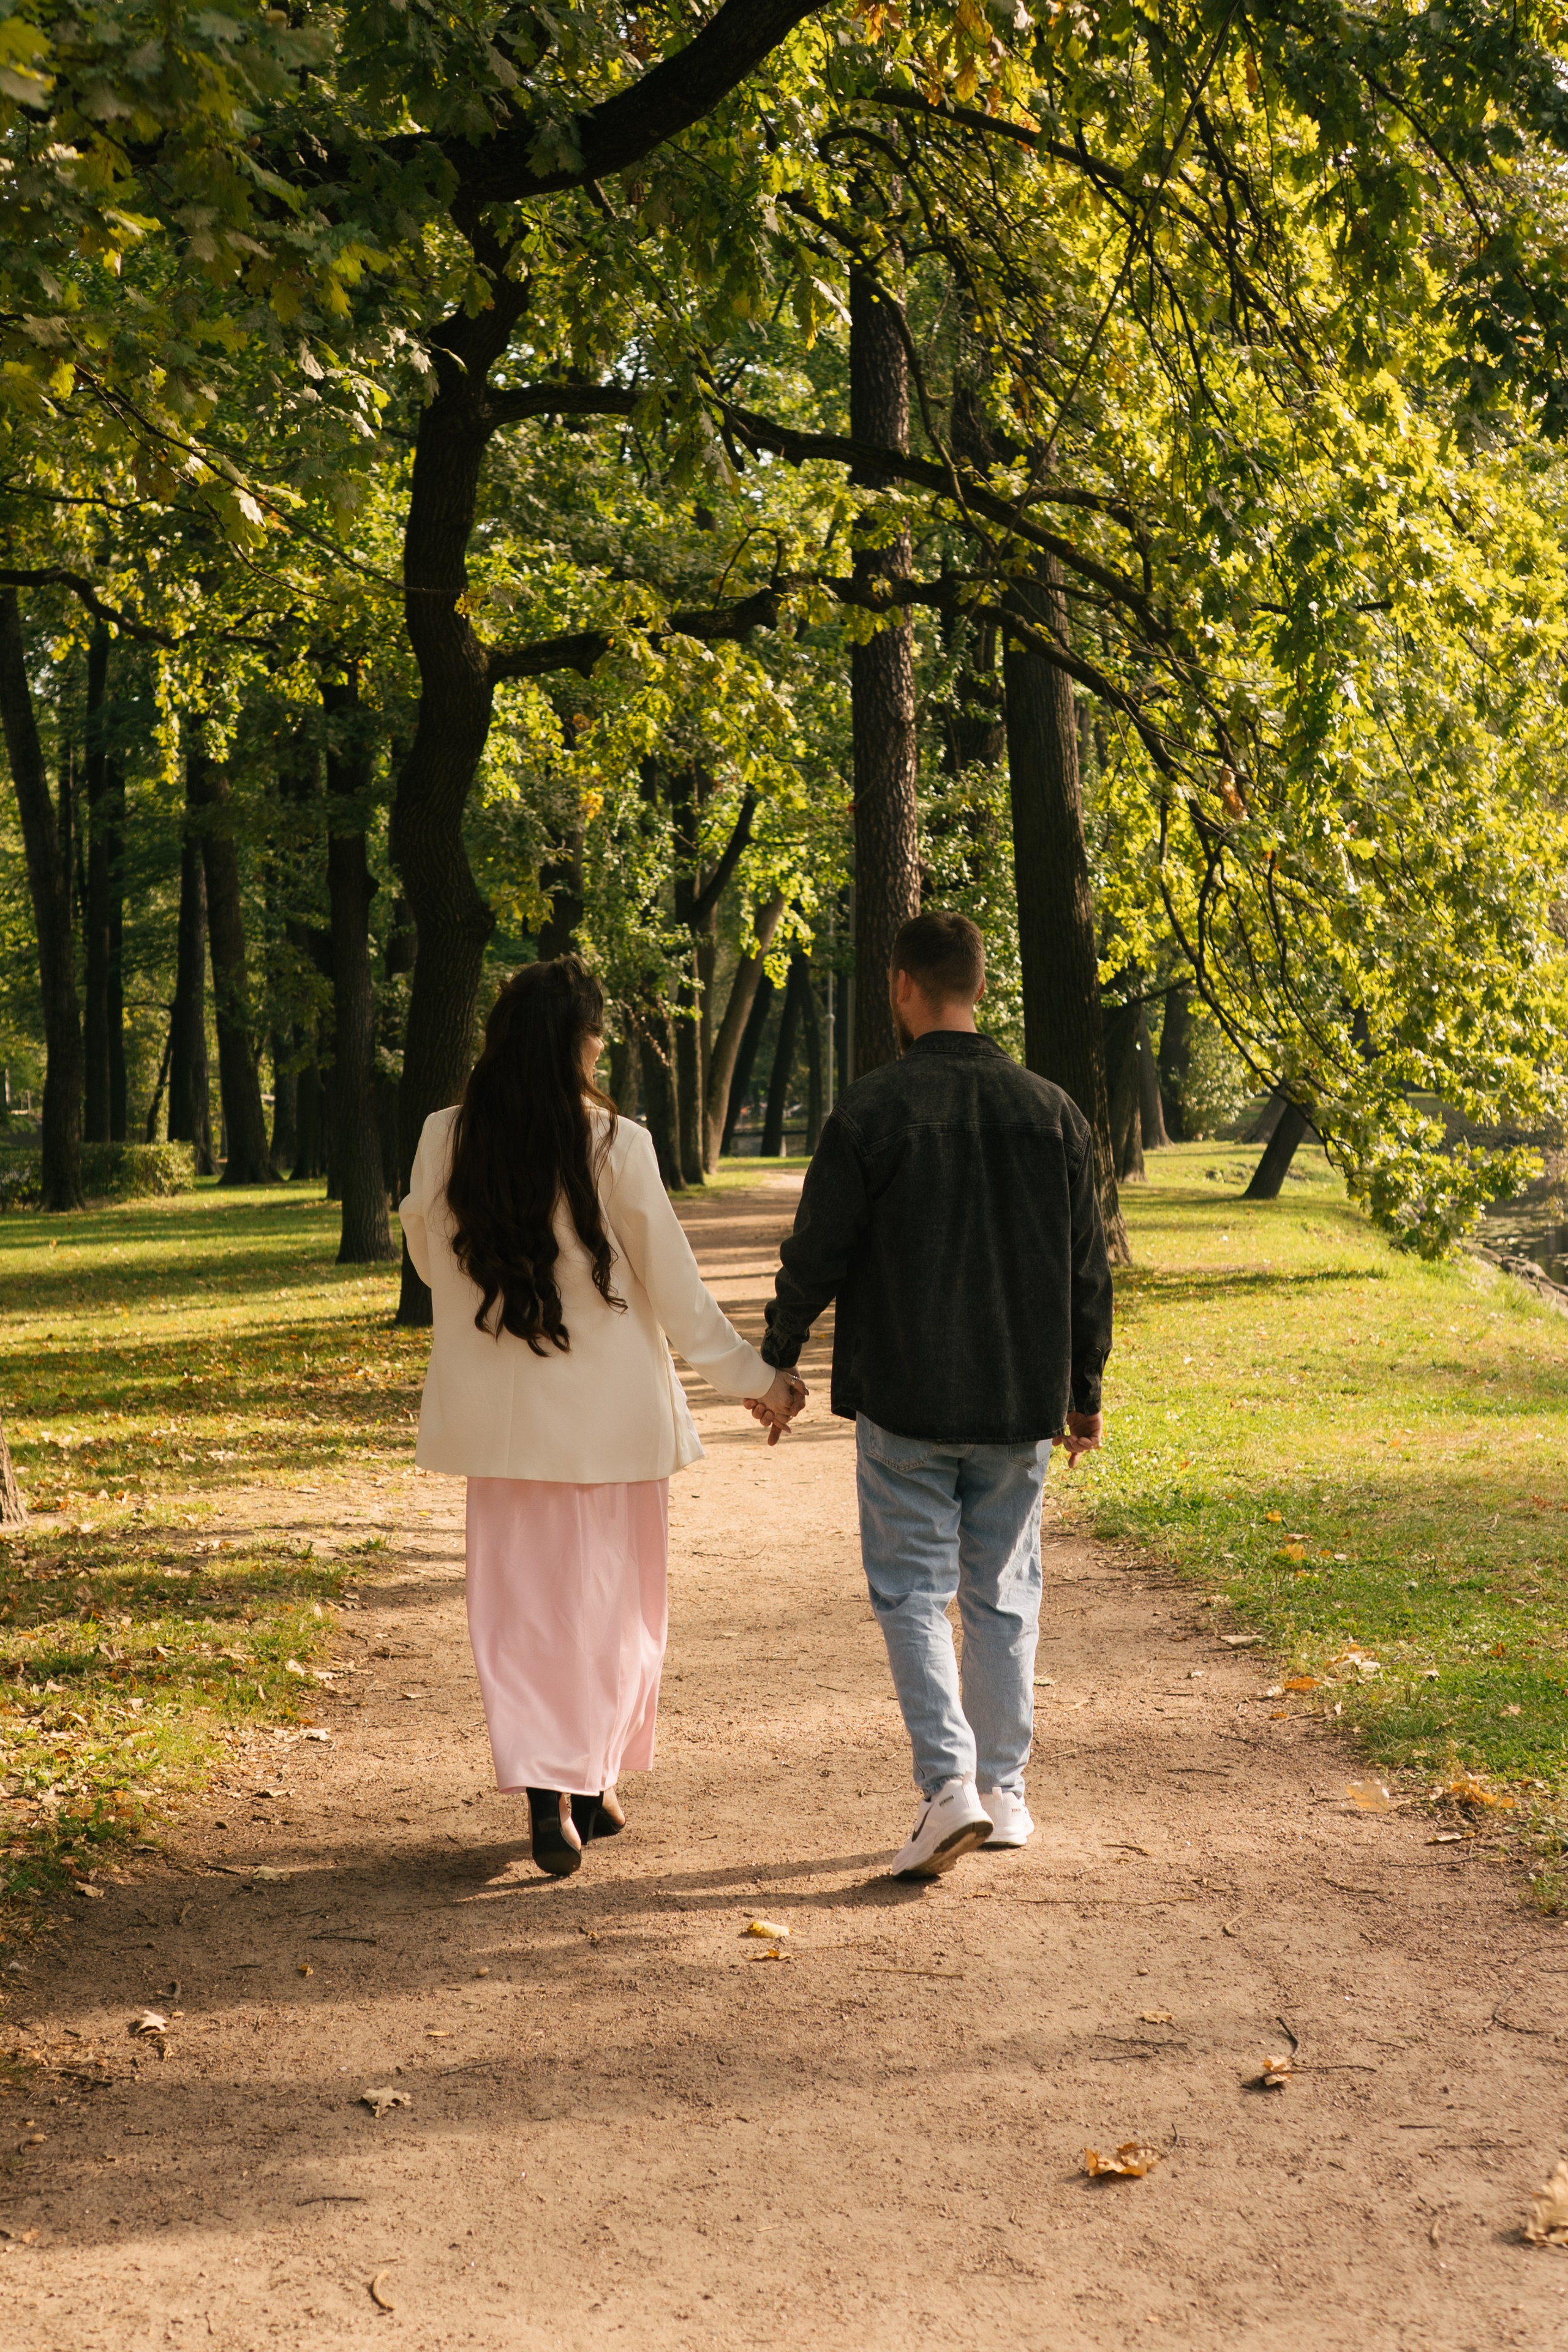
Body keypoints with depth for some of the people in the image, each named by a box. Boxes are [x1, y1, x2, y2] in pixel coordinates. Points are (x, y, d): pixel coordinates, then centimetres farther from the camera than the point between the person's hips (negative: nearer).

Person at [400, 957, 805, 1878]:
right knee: (607, 1599, 14)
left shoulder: (444, 1141, -4)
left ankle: (546, 1787, -4)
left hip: (499, 1414, 2)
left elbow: (427, 1257, 11)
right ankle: (590, 1784, 23)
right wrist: (756, 1378, 3)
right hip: (609, 1411, -2)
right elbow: (675, 1285, -8)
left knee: (520, 1601, 10)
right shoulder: (614, 1145, -14)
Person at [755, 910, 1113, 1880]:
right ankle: (1004, 1792, 20)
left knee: (913, 1591, 5)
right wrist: (1083, 1389, 17)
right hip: (1021, 1402, 3)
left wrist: (778, 1359, 9)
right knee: (1003, 1595, 14)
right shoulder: (1050, 1111, 2)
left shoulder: (871, 1109, -10)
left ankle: (949, 1782, -11)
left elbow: (818, 1252, -6)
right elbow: (1089, 1268, 7)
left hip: (904, 1401, -3)